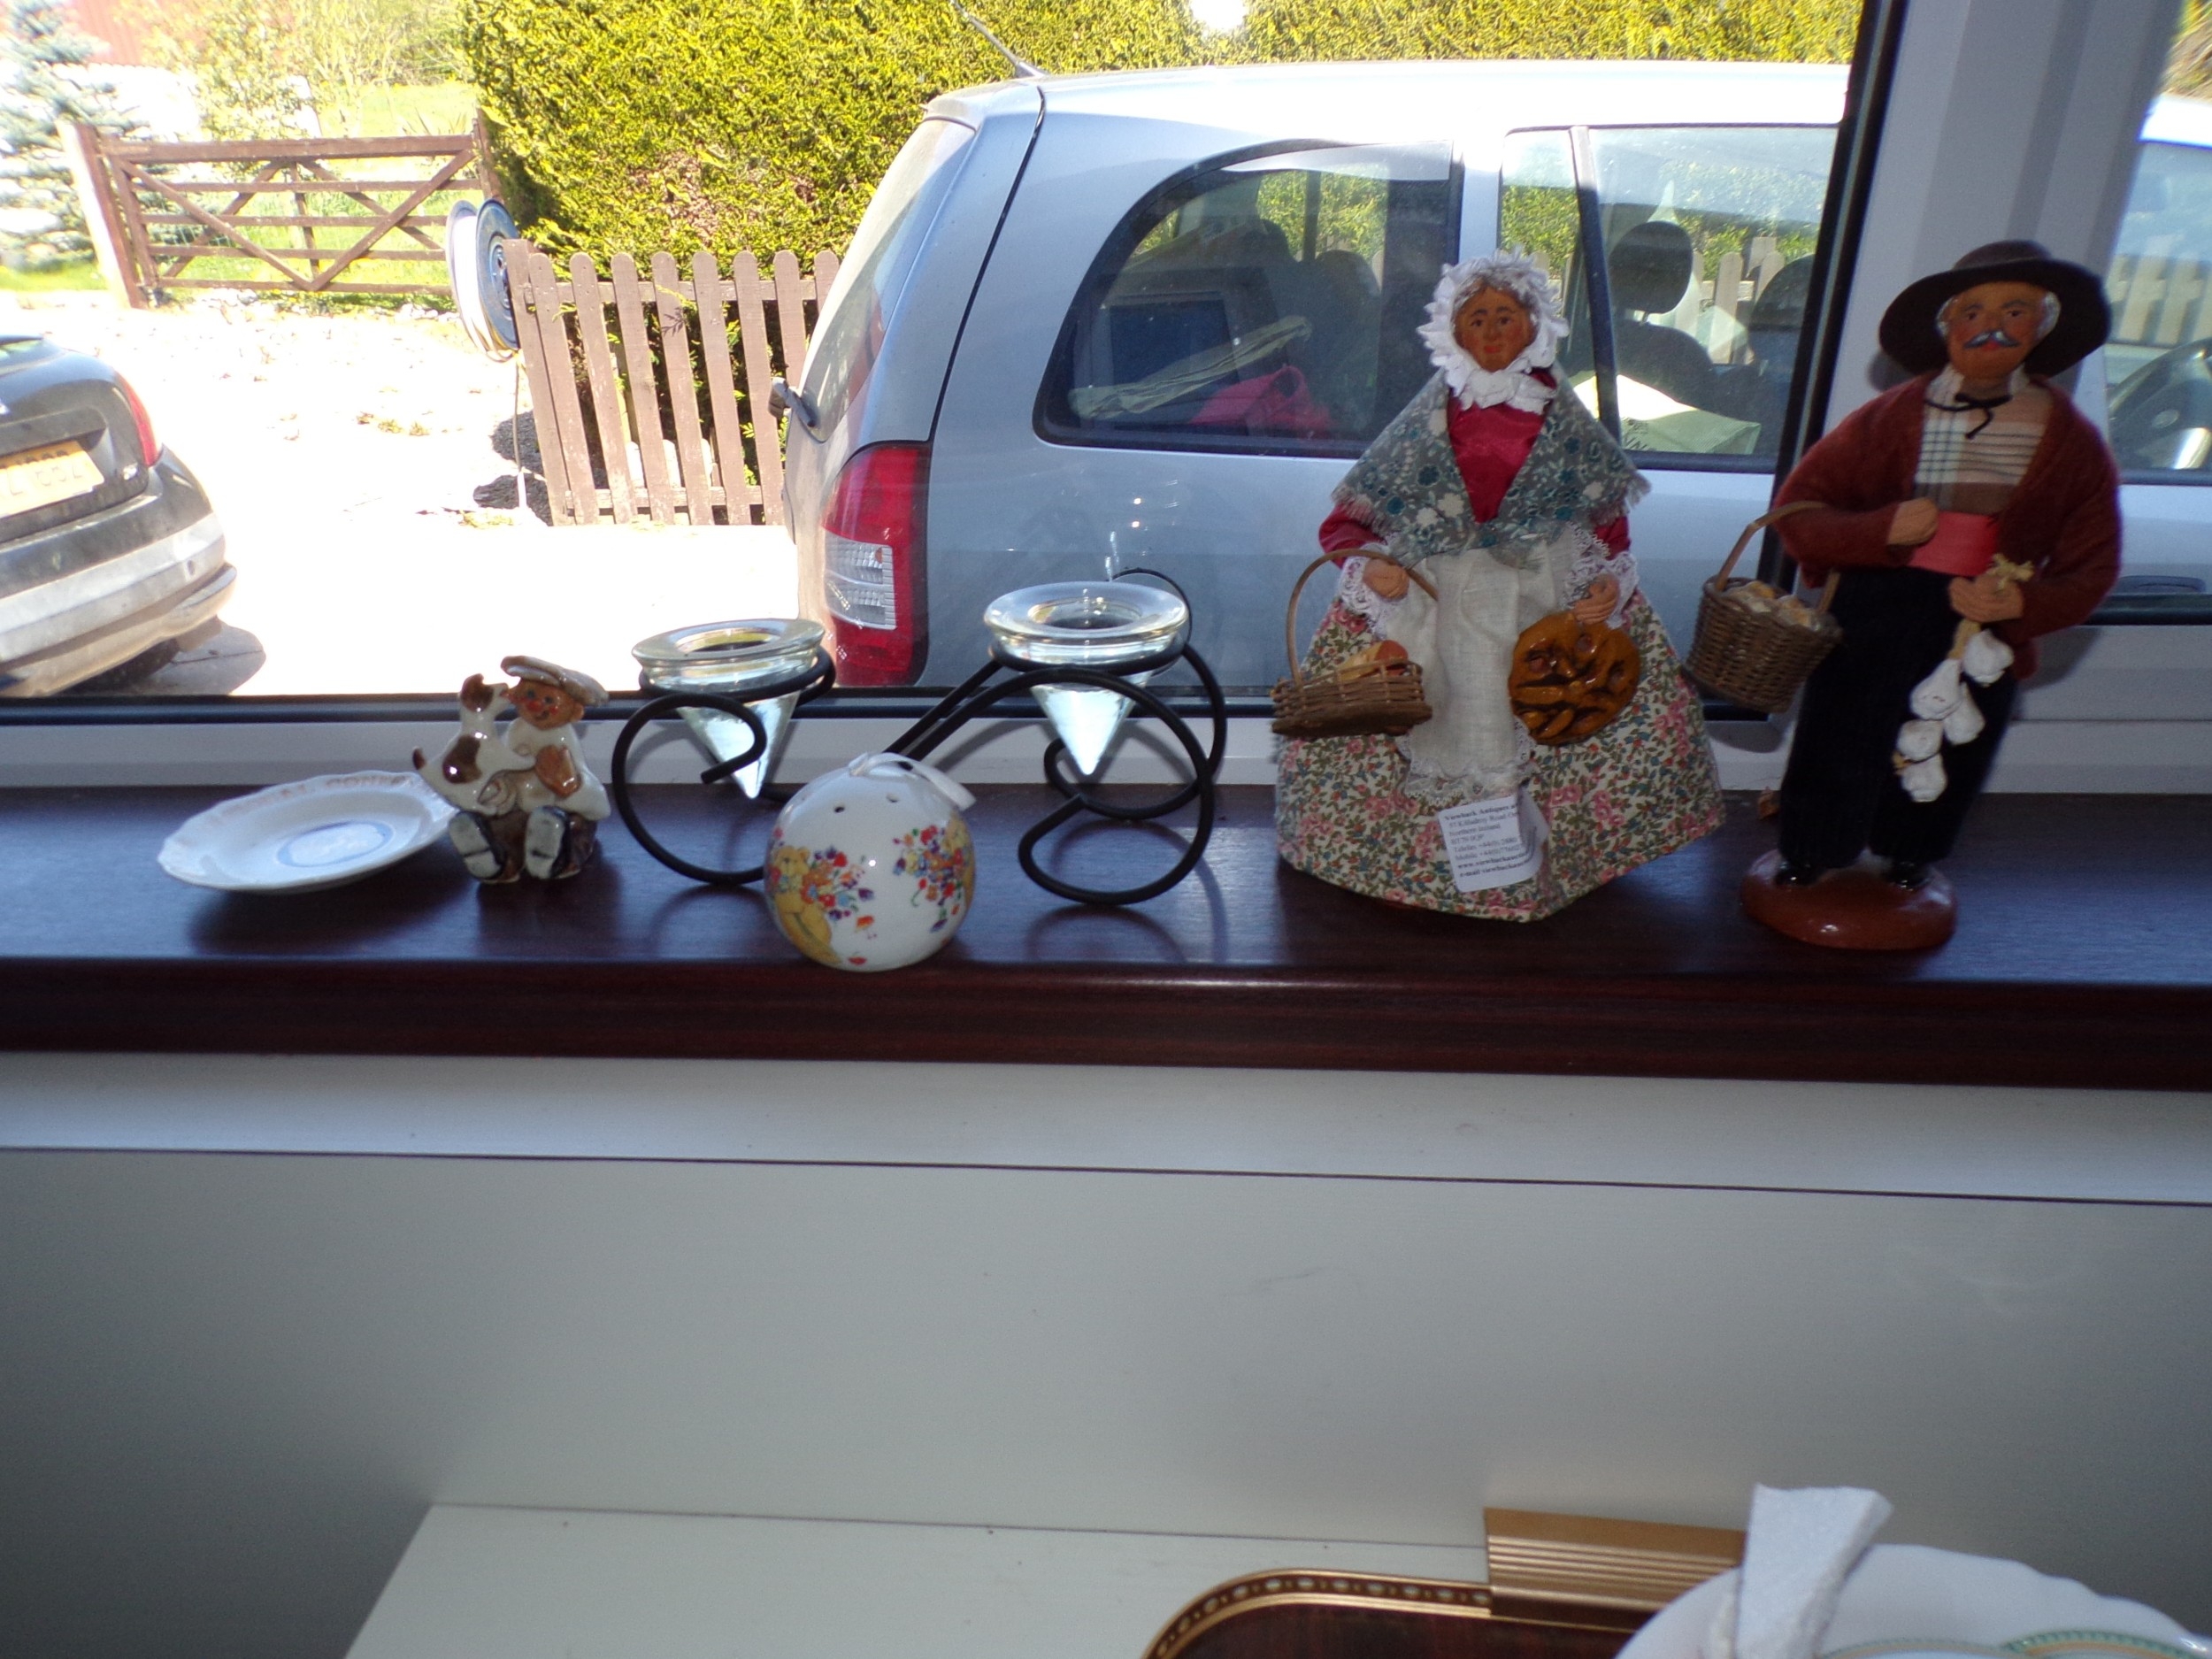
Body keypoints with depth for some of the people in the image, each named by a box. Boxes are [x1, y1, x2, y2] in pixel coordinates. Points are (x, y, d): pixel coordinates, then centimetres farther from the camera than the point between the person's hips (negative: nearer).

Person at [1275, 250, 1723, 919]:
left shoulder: (1562, 419, 7)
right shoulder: (1428, 416, 5)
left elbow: (1608, 517, 10)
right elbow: (1351, 518, 3)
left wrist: (1608, 583, -8)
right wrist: (1370, 563, -17)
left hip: (1543, 602, 1)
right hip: (1433, 598, -1)